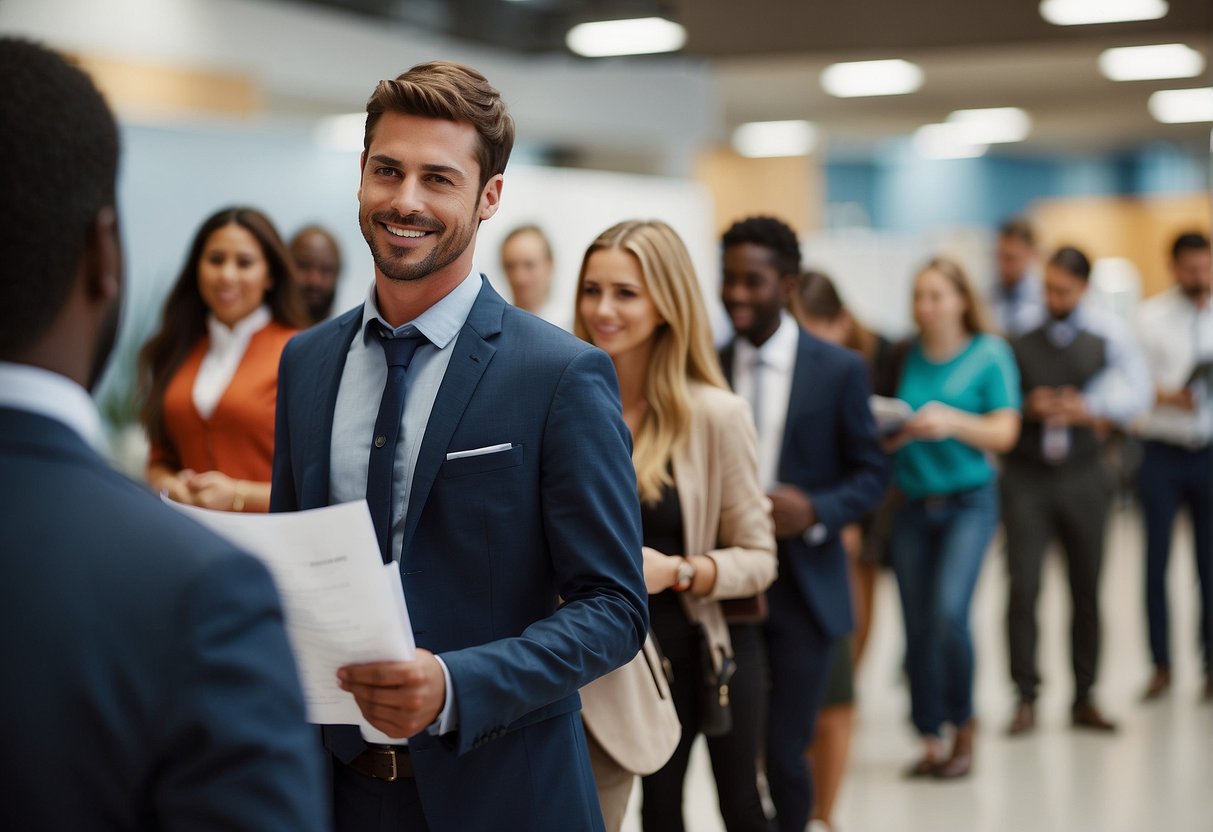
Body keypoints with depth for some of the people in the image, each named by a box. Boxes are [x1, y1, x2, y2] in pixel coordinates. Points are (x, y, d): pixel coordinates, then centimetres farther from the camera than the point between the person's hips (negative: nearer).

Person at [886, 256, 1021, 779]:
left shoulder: (990, 354, -1)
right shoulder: (906, 356, 7)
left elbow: (1004, 433, -5)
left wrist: (953, 421, -20)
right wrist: (894, 431, -9)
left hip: (968, 502, -4)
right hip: (913, 503, 4)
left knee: (948, 611, -19)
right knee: (917, 627, 2)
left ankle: (963, 730, 0)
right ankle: (931, 742, 14)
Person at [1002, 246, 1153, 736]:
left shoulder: (1108, 334, 2)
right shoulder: (1016, 334, 0)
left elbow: (1137, 391, -2)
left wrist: (1092, 410, -16)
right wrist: (1027, 408, -12)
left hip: (1082, 477, 1)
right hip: (1026, 477, -1)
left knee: (1087, 589, 7)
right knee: (1022, 586, -9)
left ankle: (1084, 699, 18)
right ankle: (1025, 699, 0)